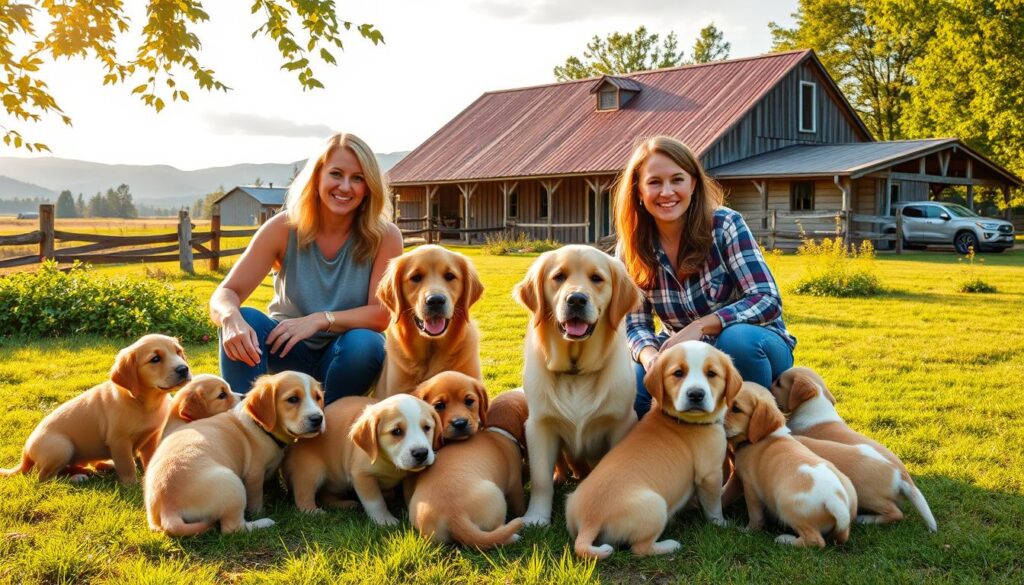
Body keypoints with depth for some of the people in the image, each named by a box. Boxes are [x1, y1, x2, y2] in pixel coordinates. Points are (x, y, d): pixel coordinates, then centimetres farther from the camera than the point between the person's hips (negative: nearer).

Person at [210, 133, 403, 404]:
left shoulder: (384, 237, -11)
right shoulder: (284, 228, -10)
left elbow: (382, 314, -16)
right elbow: (225, 294, -14)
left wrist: (321, 319, -32)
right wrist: (231, 318, -39)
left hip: (345, 356, 0)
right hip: (287, 350, 1)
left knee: (365, 344, -33)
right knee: (244, 320, -27)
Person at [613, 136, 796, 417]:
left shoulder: (725, 225, -15)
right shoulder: (630, 251, -6)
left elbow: (767, 301, -21)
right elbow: (635, 325, -5)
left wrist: (699, 326, -33)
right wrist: (650, 356, -28)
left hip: (751, 348, -2)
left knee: (738, 337, -37)